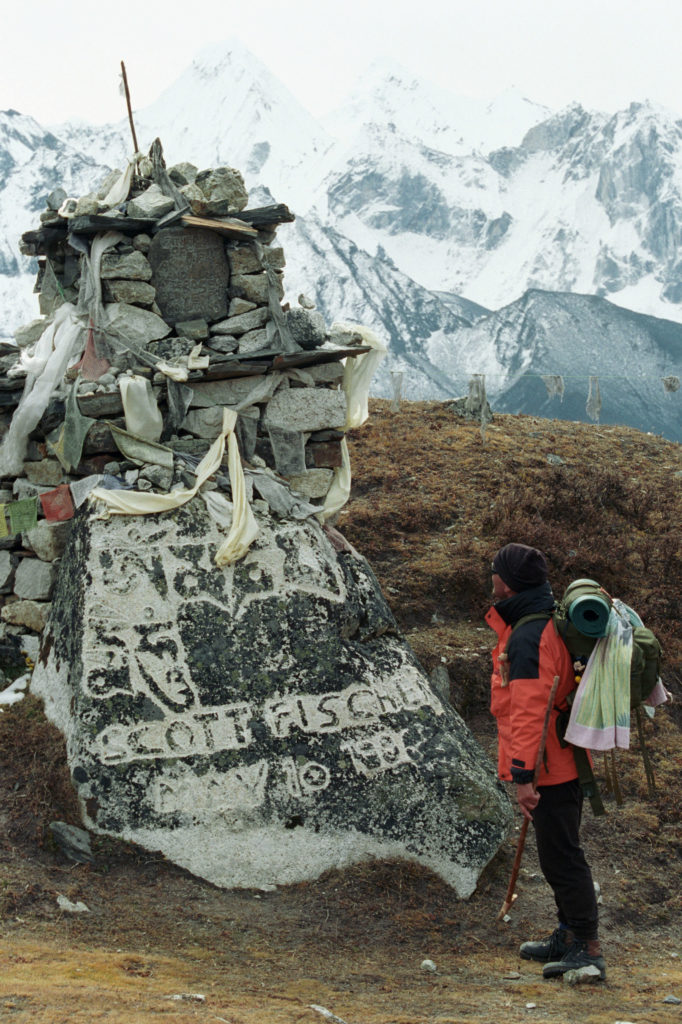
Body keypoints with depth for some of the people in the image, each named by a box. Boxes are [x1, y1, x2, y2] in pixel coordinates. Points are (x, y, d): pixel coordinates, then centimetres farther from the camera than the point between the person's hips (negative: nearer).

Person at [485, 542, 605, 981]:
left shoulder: (528, 637, -21)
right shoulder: (550, 623, 11)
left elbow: (529, 710, -27)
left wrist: (523, 775, -27)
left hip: (549, 767, -10)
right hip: (564, 761, 10)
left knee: (561, 855, -5)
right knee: (557, 851, 19)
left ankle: (588, 948, 0)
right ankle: (568, 934, 30)